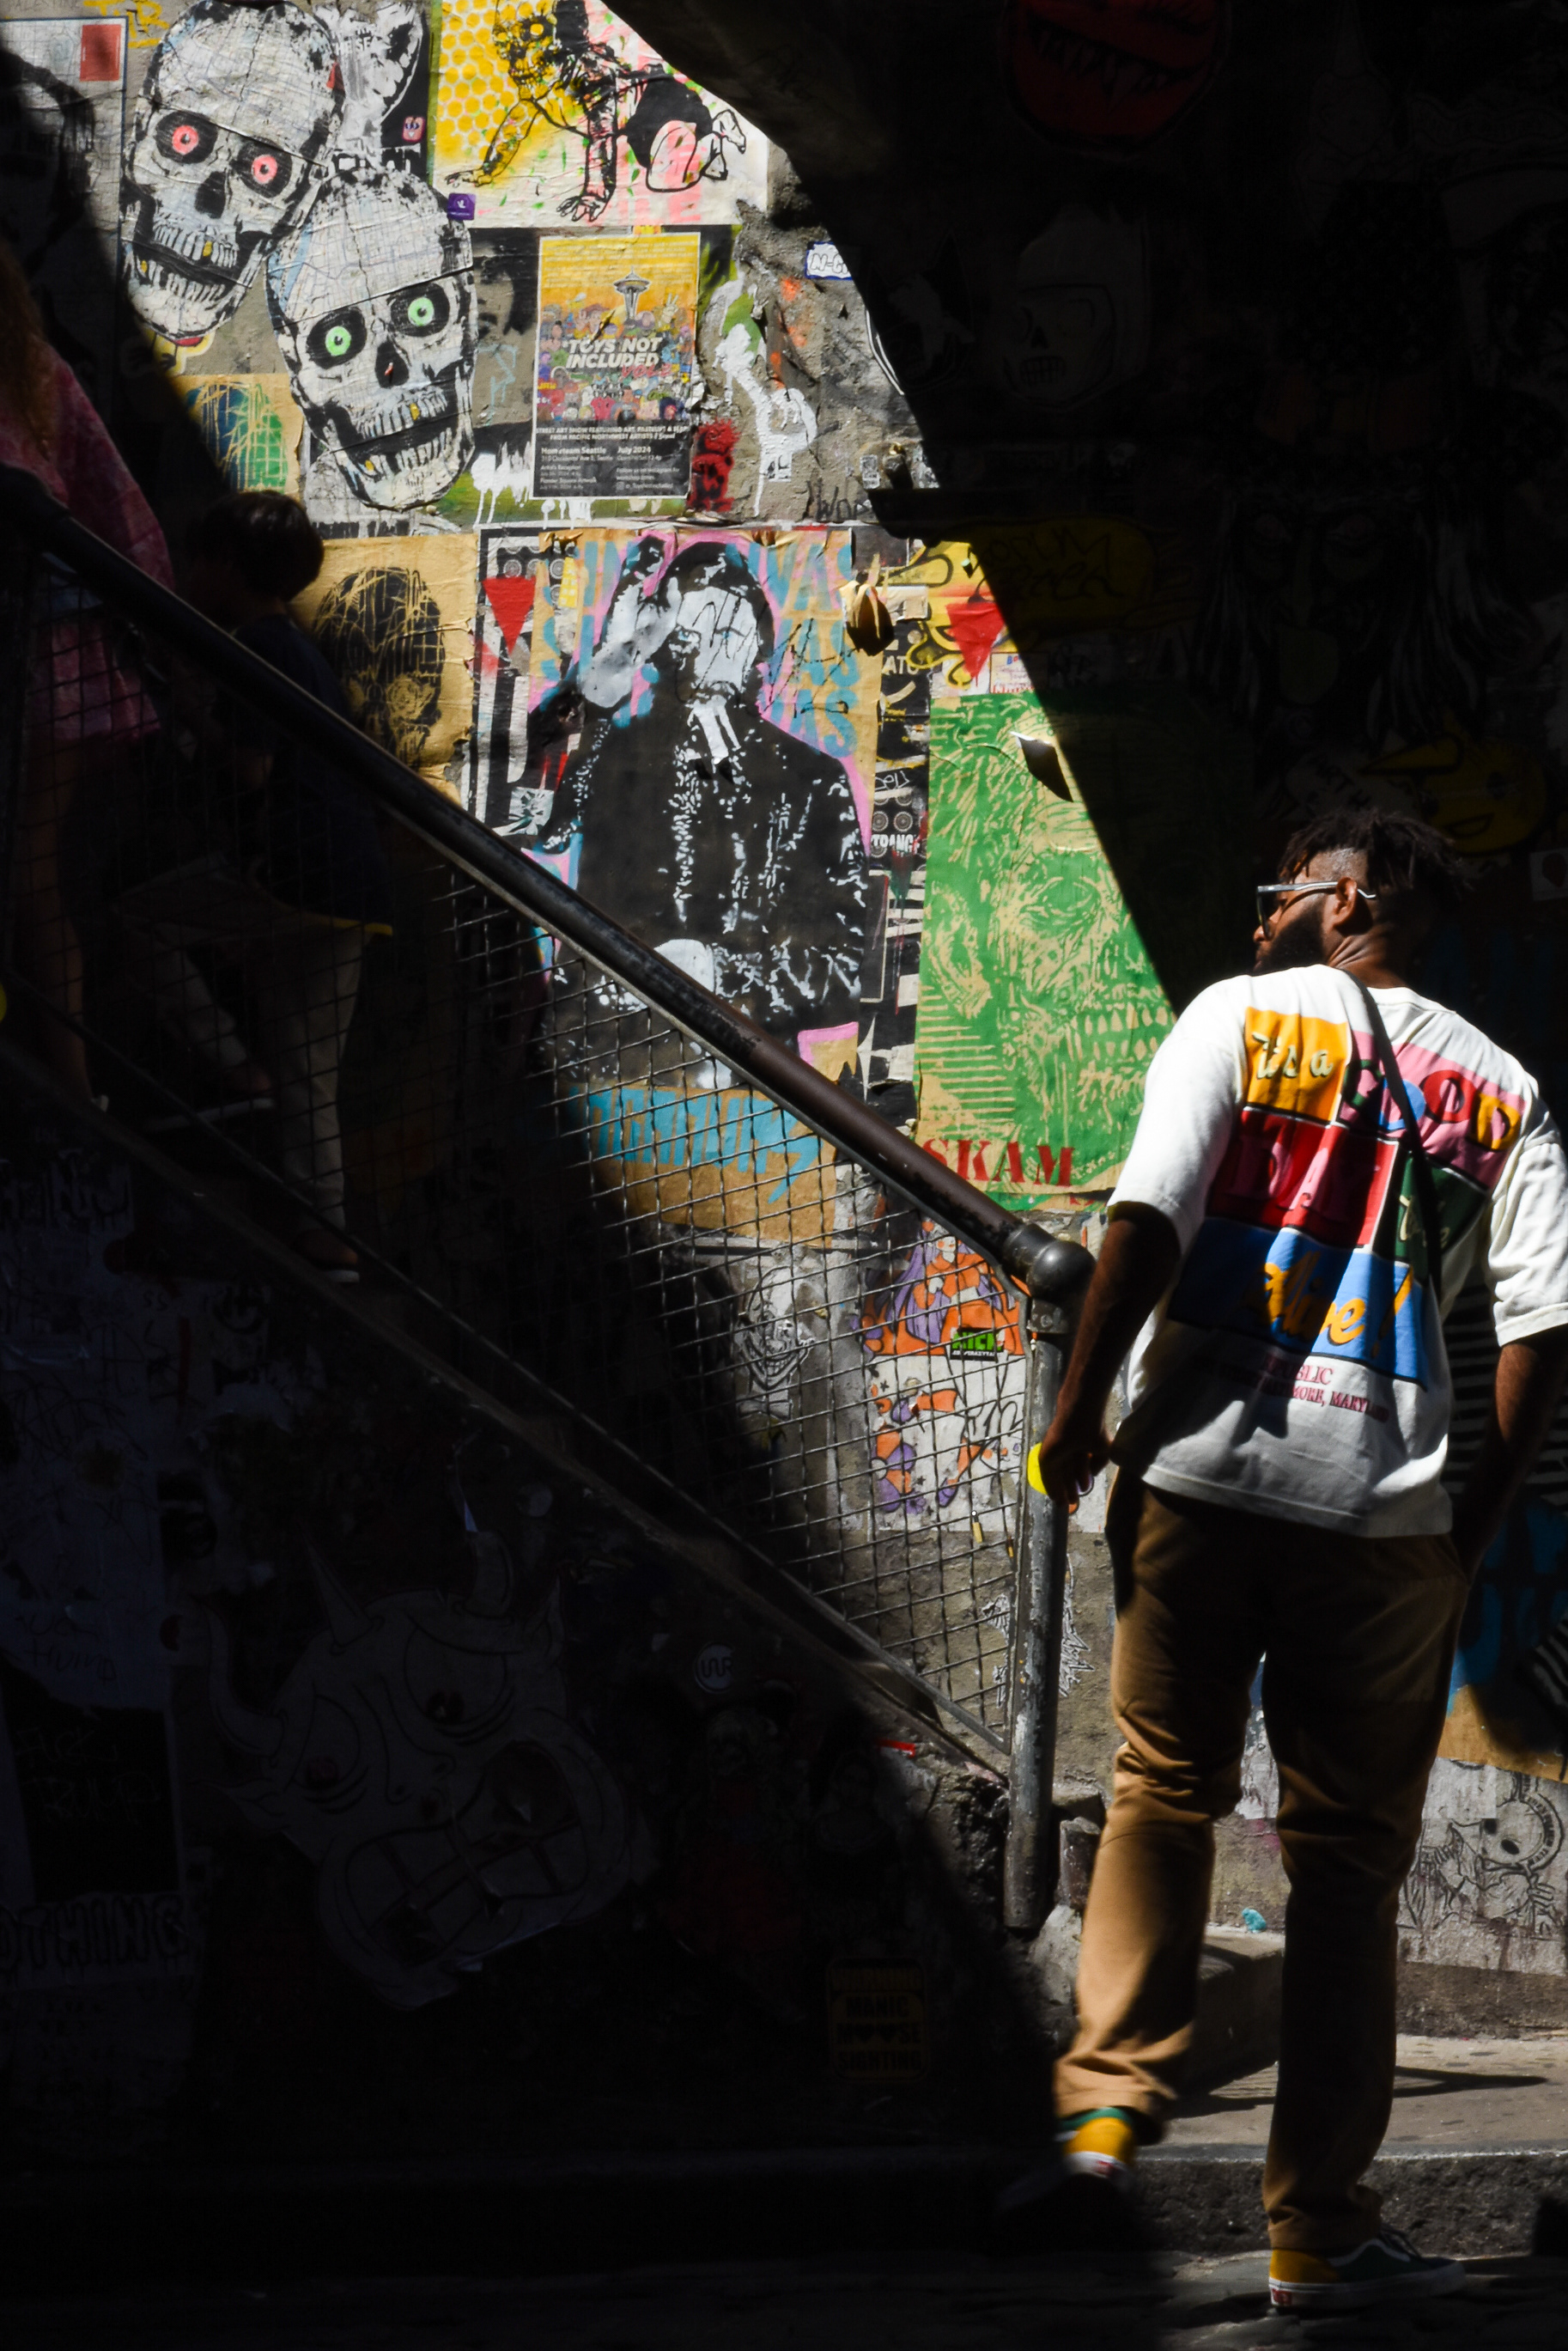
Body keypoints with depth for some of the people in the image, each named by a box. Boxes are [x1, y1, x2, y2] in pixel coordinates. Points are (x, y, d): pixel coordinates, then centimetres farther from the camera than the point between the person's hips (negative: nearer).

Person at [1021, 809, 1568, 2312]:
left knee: (1164, 1788, 16)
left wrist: (1078, 1413, -2)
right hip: (1382, 1513, 1)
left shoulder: (1237, 1017, 4)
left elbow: (1147, 1215, -10)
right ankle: (1318, 2229, 7)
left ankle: (1110, 2097, 1)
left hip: (1197, 1479, -1)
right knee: (1347, 1857, 6)